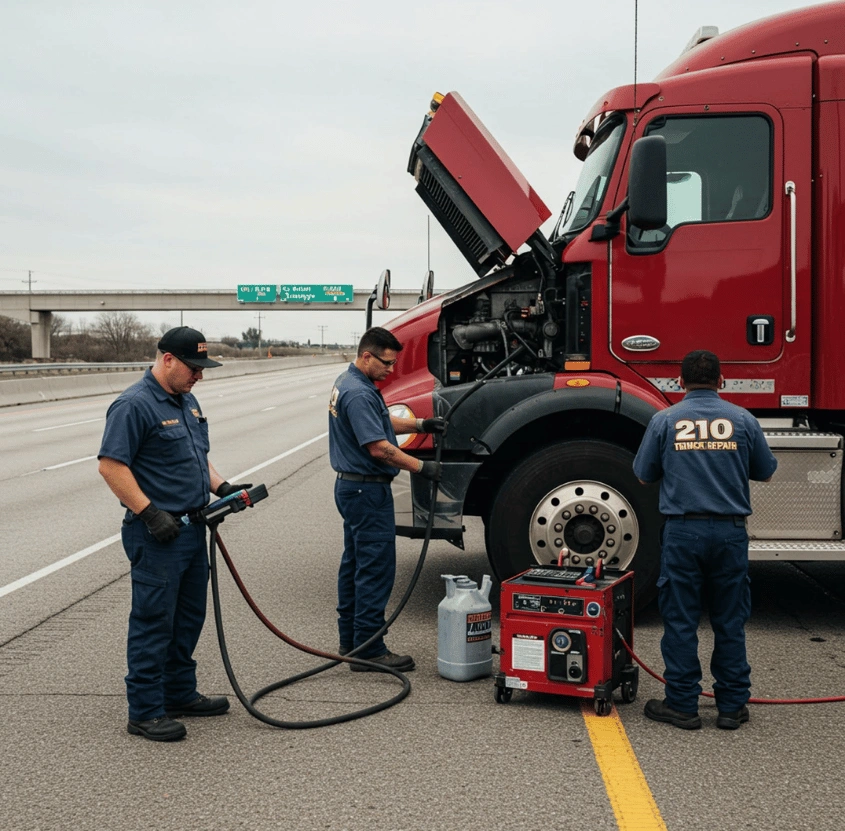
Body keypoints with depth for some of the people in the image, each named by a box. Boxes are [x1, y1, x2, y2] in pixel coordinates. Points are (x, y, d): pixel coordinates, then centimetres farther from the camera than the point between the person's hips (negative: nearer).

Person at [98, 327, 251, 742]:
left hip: (192, 529, 9)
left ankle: (180, 694, 29)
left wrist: (222, 487, 8)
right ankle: (145, 711, 6)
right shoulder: (134, 405, -15)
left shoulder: (187, 400, 14)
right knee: (153, 621, -3)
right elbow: (111, 464, -20)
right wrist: (150, 513, -23)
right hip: (158, 535, -9)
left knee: (188, 618, 16)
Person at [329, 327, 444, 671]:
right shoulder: (358, 393, -22)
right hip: (367, 490, -11)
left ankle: (350, 639, 24)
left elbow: (383, 422, 22)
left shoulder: (348, 383, 12)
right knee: (376, 568, -7)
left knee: (355, 564, 16)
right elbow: (379, 448, -25)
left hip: (353, 487, 11)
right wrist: (422, 467, -17)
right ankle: (369, 651, -3)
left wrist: (420, 424, 9)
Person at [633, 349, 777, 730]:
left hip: (683, 531, -1)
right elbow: (765, 472, 12)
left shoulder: (665, 420, -1)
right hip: (730, 531, 1)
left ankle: (682, 705, 11)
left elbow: (643, 475, 6)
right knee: (730, 621, 10)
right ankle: (732, 705, 17)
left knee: (680, 622, 6)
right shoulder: (742, 420, 1)